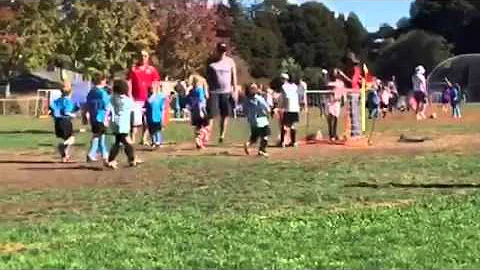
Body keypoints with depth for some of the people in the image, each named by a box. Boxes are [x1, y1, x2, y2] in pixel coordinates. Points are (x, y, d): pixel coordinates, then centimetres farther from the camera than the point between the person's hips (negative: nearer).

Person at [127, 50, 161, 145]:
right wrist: (130, 97, -3)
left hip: (148, 99, 2)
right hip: (136, 99, -2)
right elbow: (129, 83, 5)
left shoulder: (152, 69, 9)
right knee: (136, 121, -7)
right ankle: (132, 140, -5)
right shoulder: (133, 69, 7)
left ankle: (144, 139, 14)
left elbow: (155, 84, 10)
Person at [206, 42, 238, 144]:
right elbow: (207, 77, 3)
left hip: (226, 92, 2)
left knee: (225, 115, 5)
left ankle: (222, 135, 18)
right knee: (211, 115, -8)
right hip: (213, 92, -2)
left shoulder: (230, 61, 7)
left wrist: (234, 90, 6)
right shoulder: (211, 62, 2)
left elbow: (234, 76, 11)